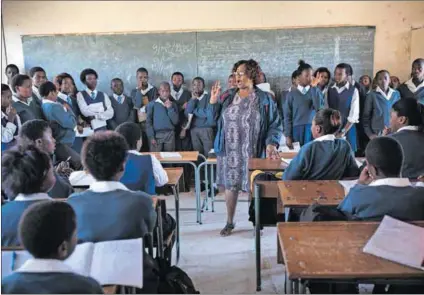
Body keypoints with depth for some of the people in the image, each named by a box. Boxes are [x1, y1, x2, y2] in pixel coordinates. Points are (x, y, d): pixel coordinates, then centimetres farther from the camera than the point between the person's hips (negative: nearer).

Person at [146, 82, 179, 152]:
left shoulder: (173, 104, 11)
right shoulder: (152, 104, 4)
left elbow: (175, 121, 3)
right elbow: (148, 122, 1)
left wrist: (170, 108, -5)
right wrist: (151, 137, -8)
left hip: (170, 135, 2)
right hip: (156, 135, -2)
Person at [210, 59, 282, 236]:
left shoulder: (264, 99, -2)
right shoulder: (228, 97, 7)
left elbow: (275, 125, -3)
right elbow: (215, 119, 10)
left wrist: (271, 143, -17)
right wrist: (213, 101, -4)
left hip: (253, 154, -2)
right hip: (230, 153, 3)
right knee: (230, 186, 8)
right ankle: (229, 222, 23)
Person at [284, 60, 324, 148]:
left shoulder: (316, 91, 8)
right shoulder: (292, 94, 5)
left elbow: (319, 107, -9)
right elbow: (287, 116, 4)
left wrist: (313, 88, -8)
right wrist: (288, 136, -2)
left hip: (313, 129, 1)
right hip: (297, 130, 0)